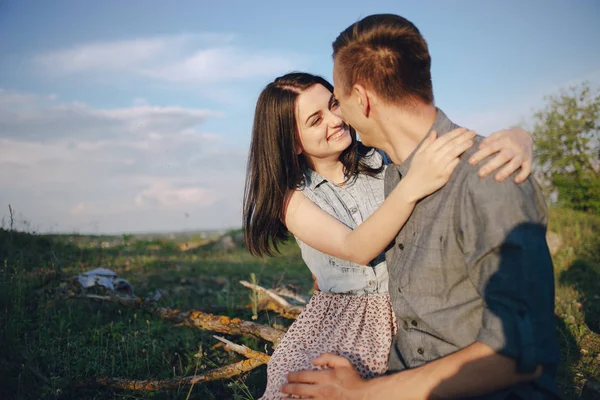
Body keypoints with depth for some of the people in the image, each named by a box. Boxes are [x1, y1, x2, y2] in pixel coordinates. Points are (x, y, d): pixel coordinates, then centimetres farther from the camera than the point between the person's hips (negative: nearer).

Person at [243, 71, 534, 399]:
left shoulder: (384, 159, -3)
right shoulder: (293, 196, -5)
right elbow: (356, 249, -22)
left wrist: (514, 139, -34)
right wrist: (411, 187, -39)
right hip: (340, 321, -1)